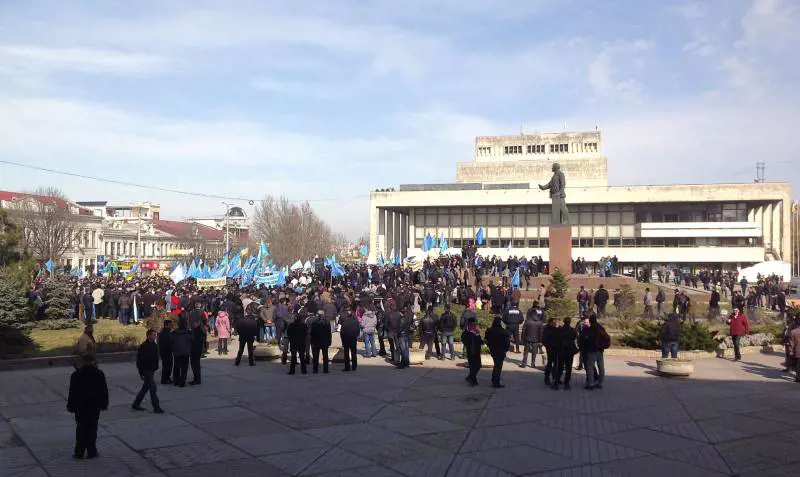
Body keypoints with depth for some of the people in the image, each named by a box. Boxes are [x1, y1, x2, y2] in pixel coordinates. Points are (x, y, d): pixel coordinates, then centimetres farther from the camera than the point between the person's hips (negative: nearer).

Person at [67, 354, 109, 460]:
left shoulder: (76, 375, -7)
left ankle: (79, 452, 10)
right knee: (92, 429, 7)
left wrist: (70, 406, 1)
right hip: (94, 407, 1)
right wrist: (104, 404, 12)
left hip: (80, 407, -1)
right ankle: (91, 452, 7)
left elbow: (72, 393, -6)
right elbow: (104, 391, 2)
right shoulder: (99, 374, -2)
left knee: (81, 429, 9)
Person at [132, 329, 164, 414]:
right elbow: (139, 361, -14)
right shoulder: (143, 347, -15)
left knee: (145, 388, 15)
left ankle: (135, 405, 27)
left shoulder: (155, 346, 7)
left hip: (151, 370, 8)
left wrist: (155, 368, 10)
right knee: (152, 387, -9)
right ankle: (156, 408, -4)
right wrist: (141, 373, -14)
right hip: (146, 371, -8)